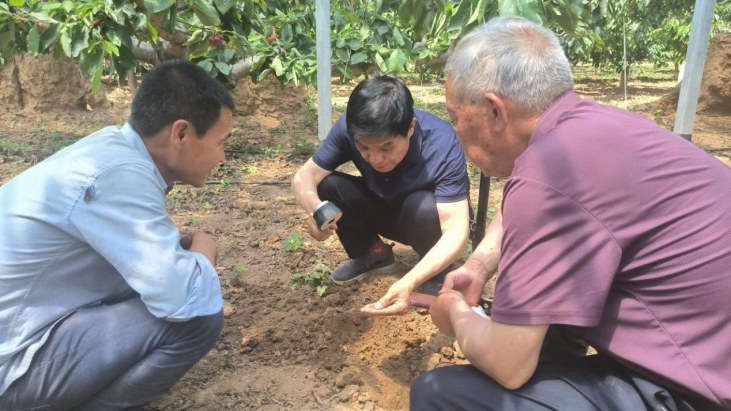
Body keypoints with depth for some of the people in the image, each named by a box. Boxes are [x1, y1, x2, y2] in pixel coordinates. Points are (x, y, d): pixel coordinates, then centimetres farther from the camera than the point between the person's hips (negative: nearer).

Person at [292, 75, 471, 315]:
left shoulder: (442, 145, -36)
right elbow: (303, 177, -22)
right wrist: (314, 208, -47)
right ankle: (372, 253, 5)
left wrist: (409, 283, -55)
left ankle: (439, 275, -4)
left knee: (423, 207, -37)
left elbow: (457, 231, -39)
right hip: (385, 210, 3)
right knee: (326, 186, -22)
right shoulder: (349, 128, -26)